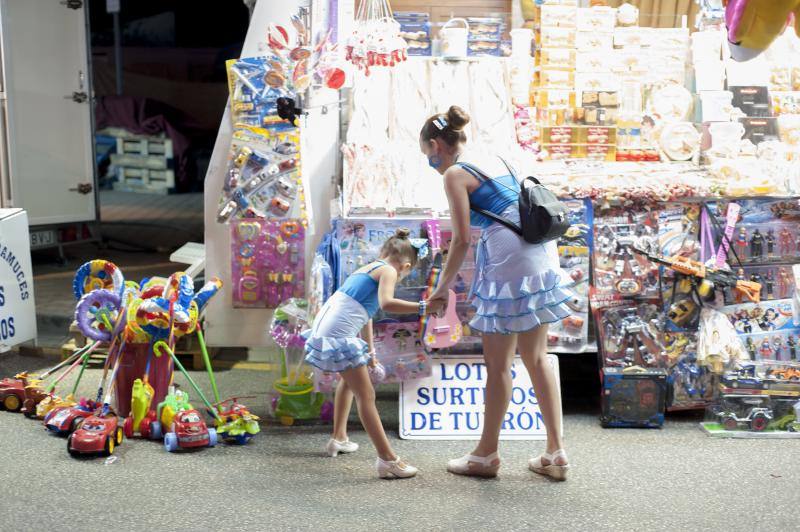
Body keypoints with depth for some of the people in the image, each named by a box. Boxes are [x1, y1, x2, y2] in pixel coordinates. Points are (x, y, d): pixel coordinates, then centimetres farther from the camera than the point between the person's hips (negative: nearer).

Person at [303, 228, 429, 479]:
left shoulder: (366, 268, 24)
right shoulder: (388, 271, -2)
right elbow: (386, 303, -23)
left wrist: (370, 350, 41)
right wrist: (422, 307, -20)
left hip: (323, 328, 10)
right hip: (339, 335, -9)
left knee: (349, 379, 31)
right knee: (366, 395, -7)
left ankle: (338, 438, 41)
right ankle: (387, 460, -10)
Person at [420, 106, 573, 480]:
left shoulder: (455, 174, -5)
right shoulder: (494, 161, 19)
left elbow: (461, 239, -9)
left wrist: (441, 289, 0)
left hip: (510, 261, -8)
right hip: (541, 255, 8)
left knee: (497, 363, 2)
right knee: (536, 357, 13)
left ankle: (487, 454, 13)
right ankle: (555, 453, 13)